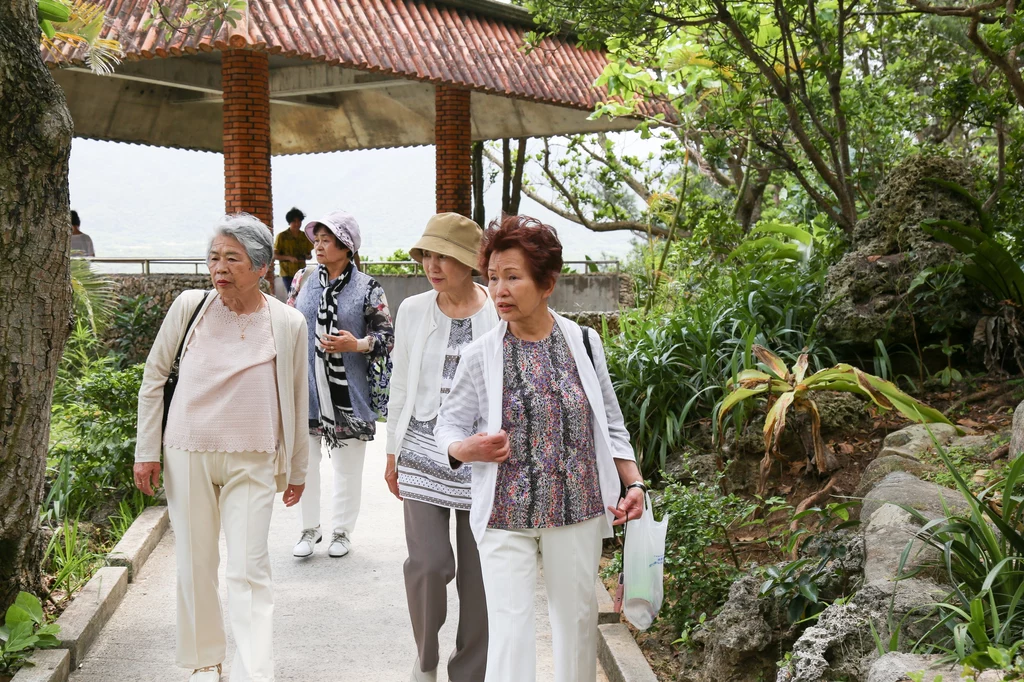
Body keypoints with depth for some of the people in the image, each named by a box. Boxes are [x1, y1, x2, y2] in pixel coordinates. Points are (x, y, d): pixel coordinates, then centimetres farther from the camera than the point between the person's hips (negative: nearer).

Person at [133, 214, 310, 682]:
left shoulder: (288, 323, -4)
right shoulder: (189, 307, -3)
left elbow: (296, 401, 6)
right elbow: (154, 376, 7)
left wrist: (297, 467, 11)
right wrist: (147, 449, 4)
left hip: (251, 461, -1)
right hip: (187, 455, 1)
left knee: (249, 569, -4)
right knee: (196, 563, 10)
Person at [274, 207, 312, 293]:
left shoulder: (305, 236, 9)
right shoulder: (282, 236, -2)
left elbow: (309, 255, 18)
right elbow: (275, 255, -2)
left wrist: (306, 257, -7)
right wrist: (289, 258, -17)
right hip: (287, 273, -3)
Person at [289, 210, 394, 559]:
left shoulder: (367, 288, -5)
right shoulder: (304, 279, 5)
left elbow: (387, 335, -3)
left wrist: (357, 344, -20)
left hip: (348, 393, -3)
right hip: (306, 387, 3)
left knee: (348, 466, 9)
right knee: (304, 460, 8)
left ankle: (342, 530, 25)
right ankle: (310, 527, 25)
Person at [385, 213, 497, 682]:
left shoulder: (500, 315, -4)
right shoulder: (413, 311, 3)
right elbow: (401, 385, 11)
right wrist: (393, 453, 13)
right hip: (424, 451, 1)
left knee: (478, 570, 5)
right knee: (428, 562, -8)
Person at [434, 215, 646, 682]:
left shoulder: (583, 342, 0)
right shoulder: (481, 354, -3)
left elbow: (610, 425, 8)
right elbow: (449, 423, 3)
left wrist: (634, 483, -1)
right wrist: (467, 449, -19)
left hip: (578, 508, 1)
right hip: (506, 514, -1)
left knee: (577, 618, 12)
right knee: (509, 627, -2)